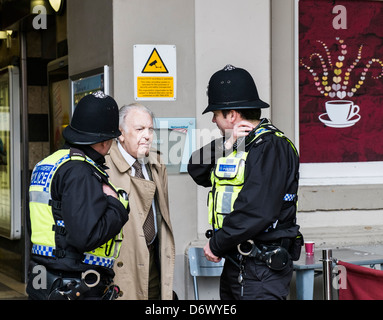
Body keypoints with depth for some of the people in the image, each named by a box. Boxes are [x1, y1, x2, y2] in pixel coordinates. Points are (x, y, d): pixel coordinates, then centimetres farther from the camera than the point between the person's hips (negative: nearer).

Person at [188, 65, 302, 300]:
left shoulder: (270, 147, -15)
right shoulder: (239, 145, 15)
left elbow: (255, 212, -24)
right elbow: (197, 171, 9)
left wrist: (216, 245, -13)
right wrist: (226, 144, -7)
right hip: (235, 263, 9)